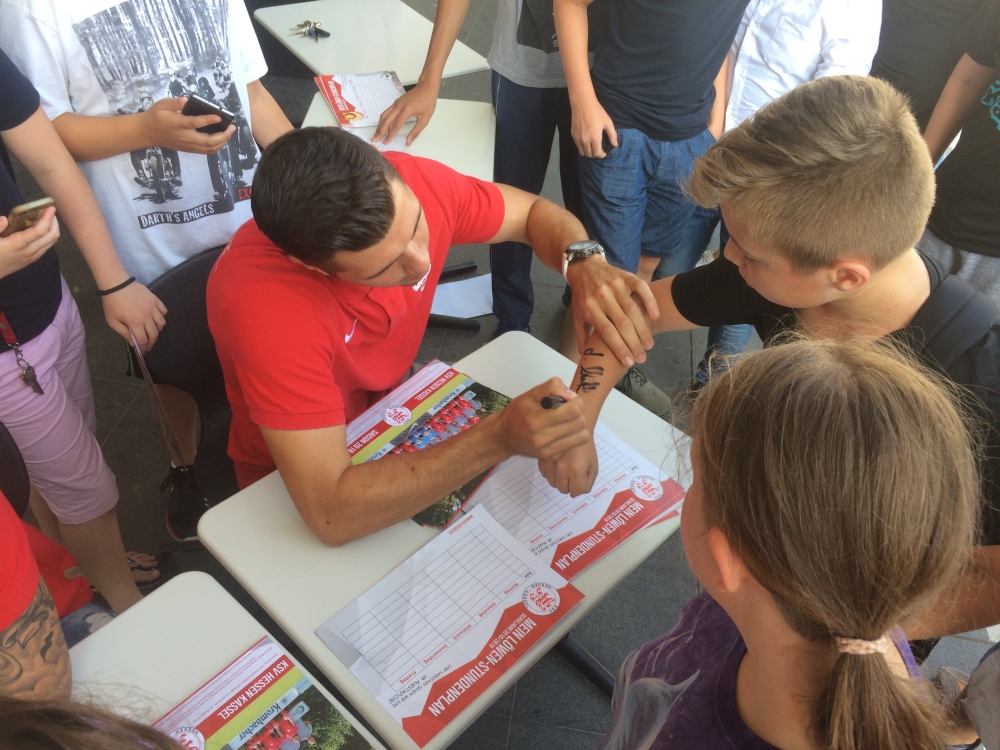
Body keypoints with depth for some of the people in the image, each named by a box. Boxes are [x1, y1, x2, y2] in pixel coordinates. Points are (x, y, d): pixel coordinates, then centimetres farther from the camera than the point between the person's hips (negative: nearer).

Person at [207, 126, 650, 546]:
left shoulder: (408, 187, -24)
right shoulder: (263, 303, -39)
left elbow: (534, 213, -5)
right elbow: (332, 513, -40)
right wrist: (499, 440, -46)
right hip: (294, 477, -5)